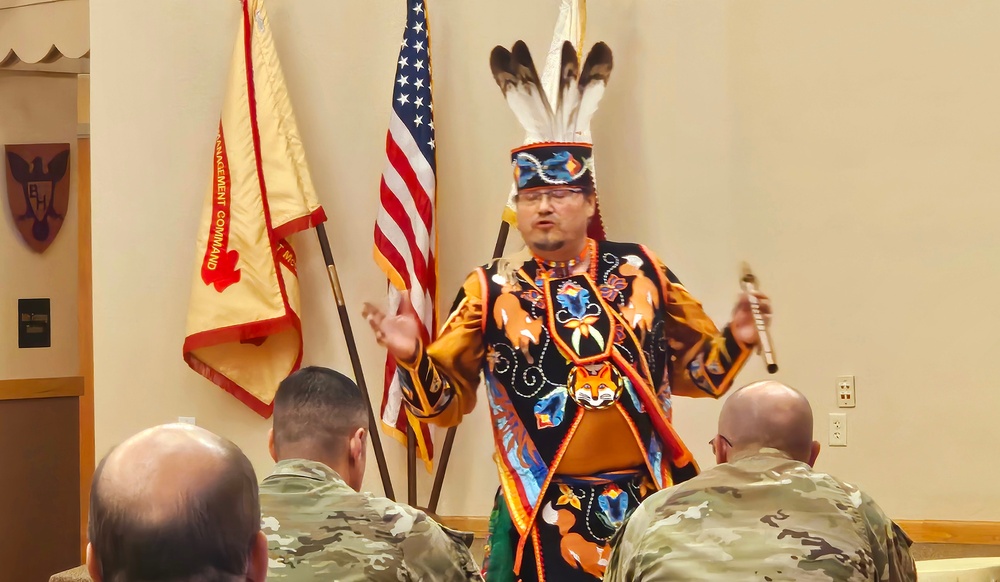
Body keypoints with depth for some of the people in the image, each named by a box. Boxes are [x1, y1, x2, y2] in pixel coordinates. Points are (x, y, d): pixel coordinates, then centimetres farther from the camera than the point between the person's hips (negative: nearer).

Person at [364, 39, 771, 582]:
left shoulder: (641, 271, 4)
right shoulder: (490, 289, 0)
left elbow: (693, 369, 13)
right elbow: (446, 399, 2)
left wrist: (735, 339, -5)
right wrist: (412, 357, -16)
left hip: (645, 503, 2)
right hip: (543, 516, -1)